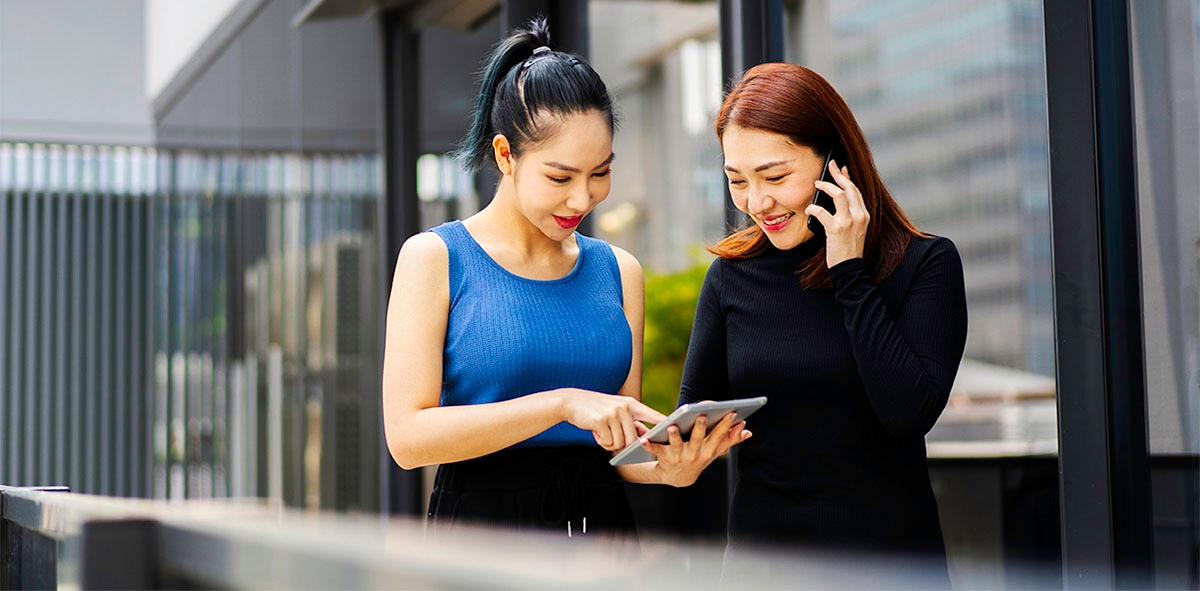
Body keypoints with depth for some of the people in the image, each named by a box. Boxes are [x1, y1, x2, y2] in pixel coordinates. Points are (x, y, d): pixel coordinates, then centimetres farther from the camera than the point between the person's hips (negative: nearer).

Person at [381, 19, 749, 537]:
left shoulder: (619, 271, 9)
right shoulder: (435, 258, -4)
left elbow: (622, 442, 11)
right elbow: (407, 435, -14)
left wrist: (668, 468, -11)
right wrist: (562, 403, -20)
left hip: (602, 520, 4)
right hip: (481, 520, -4)